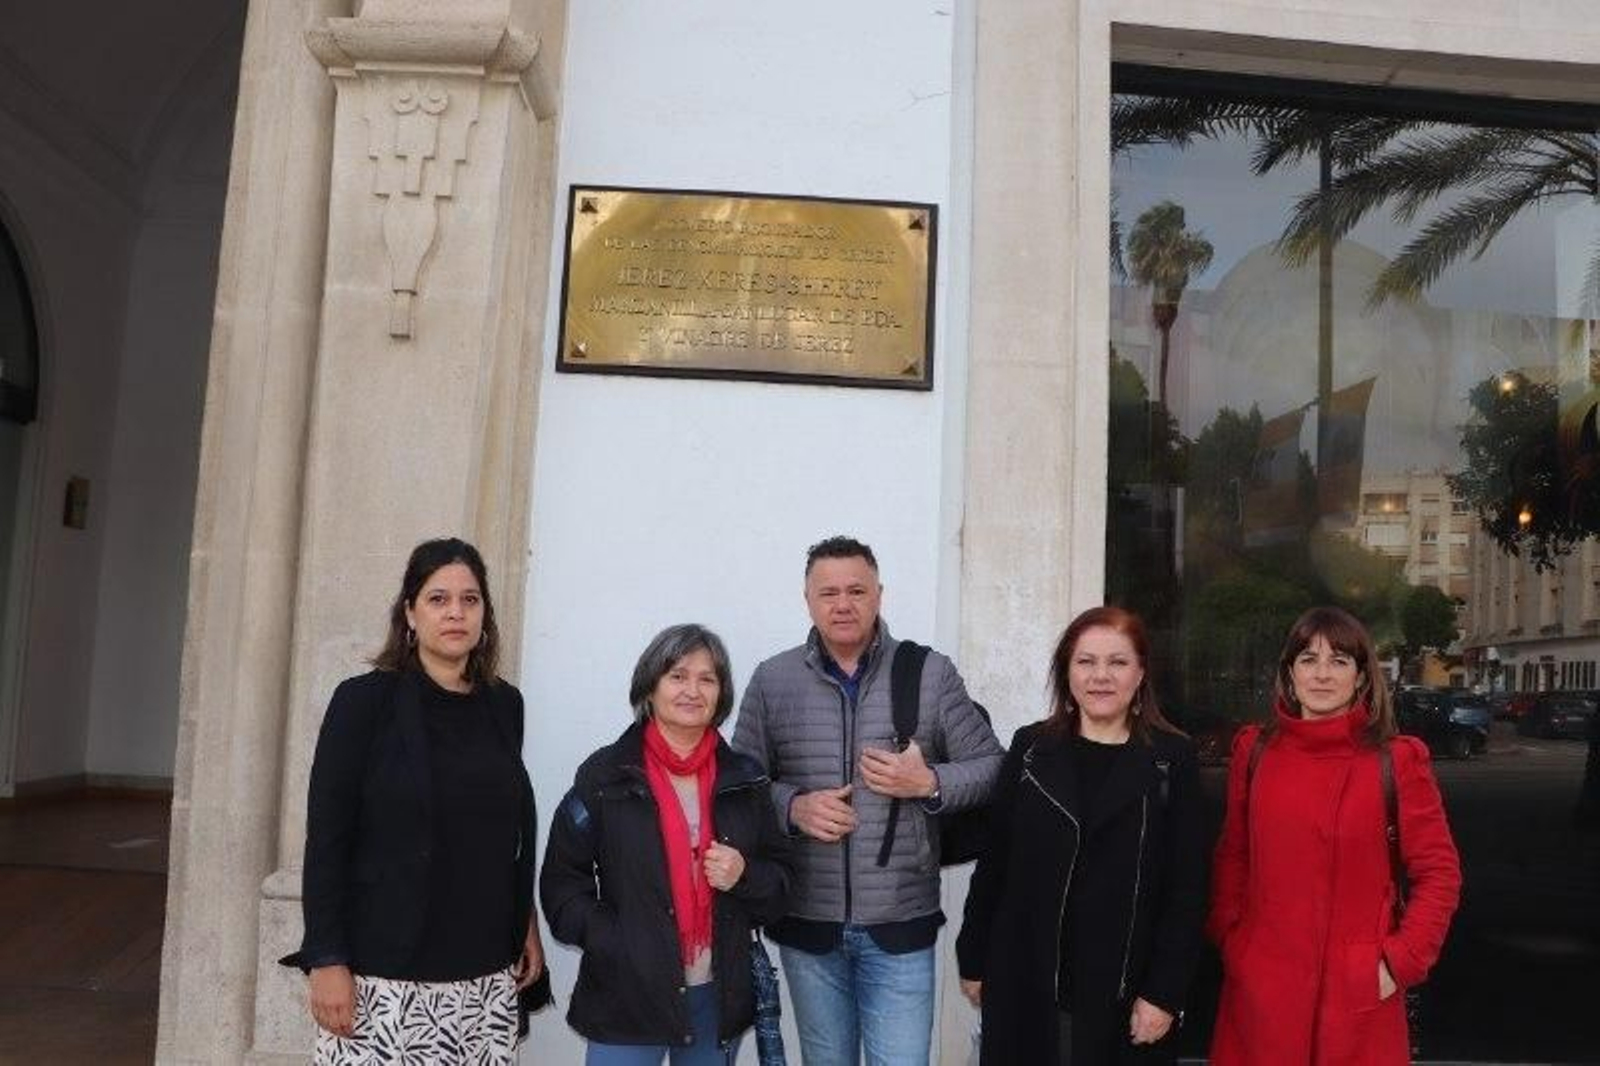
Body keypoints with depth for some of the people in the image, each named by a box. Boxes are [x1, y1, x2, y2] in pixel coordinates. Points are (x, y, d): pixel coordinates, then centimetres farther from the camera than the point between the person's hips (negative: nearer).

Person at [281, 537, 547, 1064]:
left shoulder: (504, 705, 7)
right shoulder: (364, 701, -4)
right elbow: (326, 837, -6)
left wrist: (527, 926, 13)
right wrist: (326, 959, -11)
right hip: (382, 971, -3)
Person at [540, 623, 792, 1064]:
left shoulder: (745, 779, 6)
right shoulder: (605, 774, -3)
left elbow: (780, 880, 11)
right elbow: (563, 879, -2)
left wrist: (744, 877, -10)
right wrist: (614, 944, -14)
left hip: (719, 996, 3)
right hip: (627, 996, -3)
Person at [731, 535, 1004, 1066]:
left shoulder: (931, 673, -2)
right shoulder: (771, 680, 1)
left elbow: (988, 764, 2)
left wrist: (930, 783, -16)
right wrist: (792, 807, -13)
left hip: (901, 924, -1)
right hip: (807, 924, 2)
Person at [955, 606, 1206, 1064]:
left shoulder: (1172, 760, -3)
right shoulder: (1031, 749, 2)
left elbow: (1187, 885, -4)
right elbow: (993, 864, 5)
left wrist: (1164, 992, -8)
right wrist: (973, 961, 5)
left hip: (1125, 992, -1)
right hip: (1026, 985, 2)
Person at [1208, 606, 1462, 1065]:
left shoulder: (1398, 759, -4)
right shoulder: (1254, 749, 3)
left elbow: (1440, 872, -1)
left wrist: (1401, 961, -8)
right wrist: (1227, 937, 2)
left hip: (1360, 991, -2)